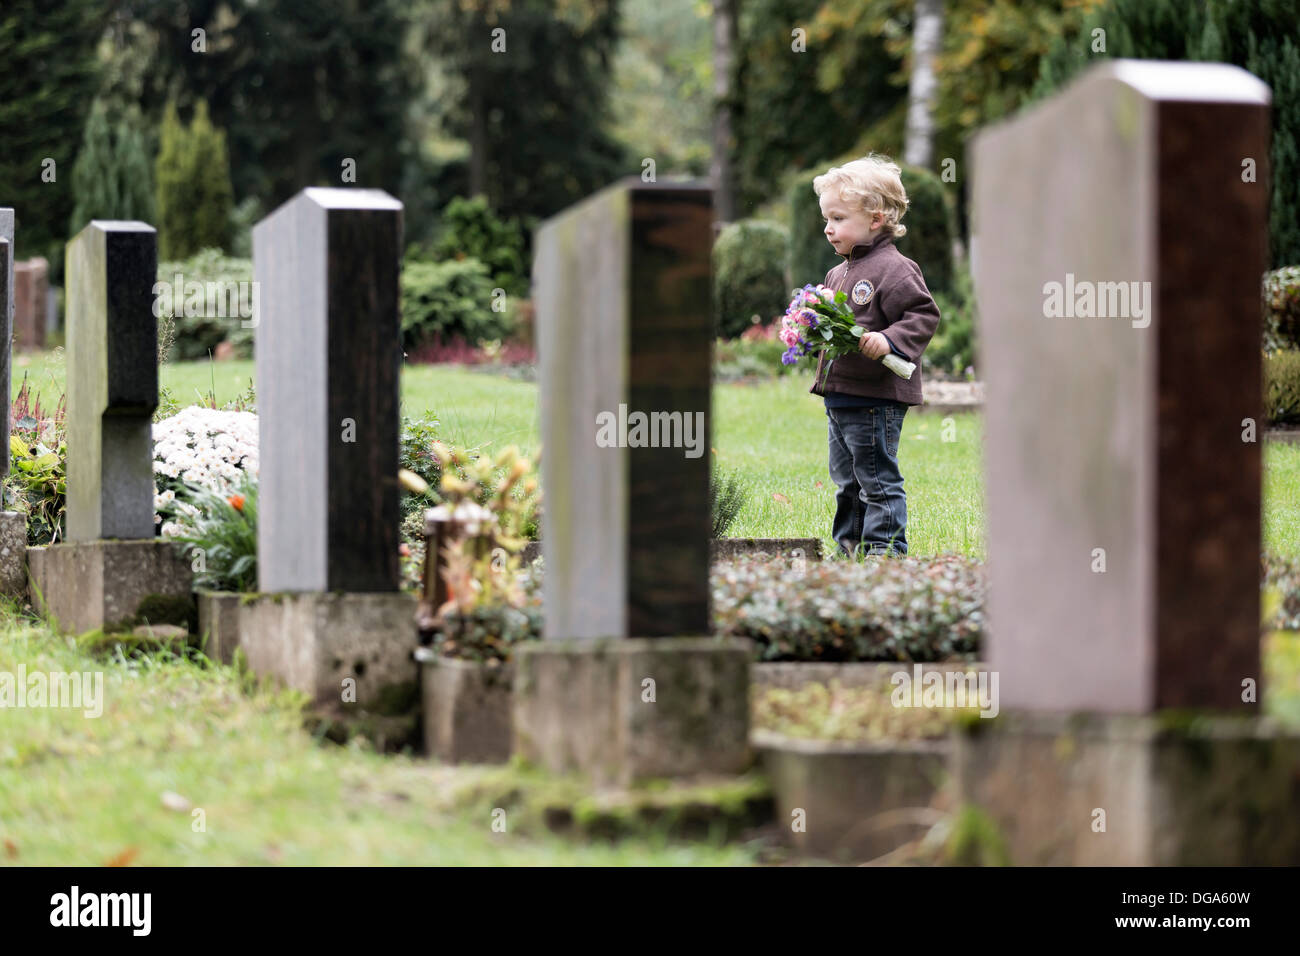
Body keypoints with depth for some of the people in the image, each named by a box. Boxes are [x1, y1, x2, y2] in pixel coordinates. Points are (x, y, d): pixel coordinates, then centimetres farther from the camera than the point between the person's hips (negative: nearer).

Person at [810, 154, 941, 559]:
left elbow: (924, 316, -17)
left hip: (875, 399, -9)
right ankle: (850, 550, 24)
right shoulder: (838, 273, 16)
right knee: (846, 480, 16)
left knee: (877, 480, -5)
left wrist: (890, 340, -28)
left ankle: (885, 547, -1)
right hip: (839, 397, 10)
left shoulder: (893, 269, -12)